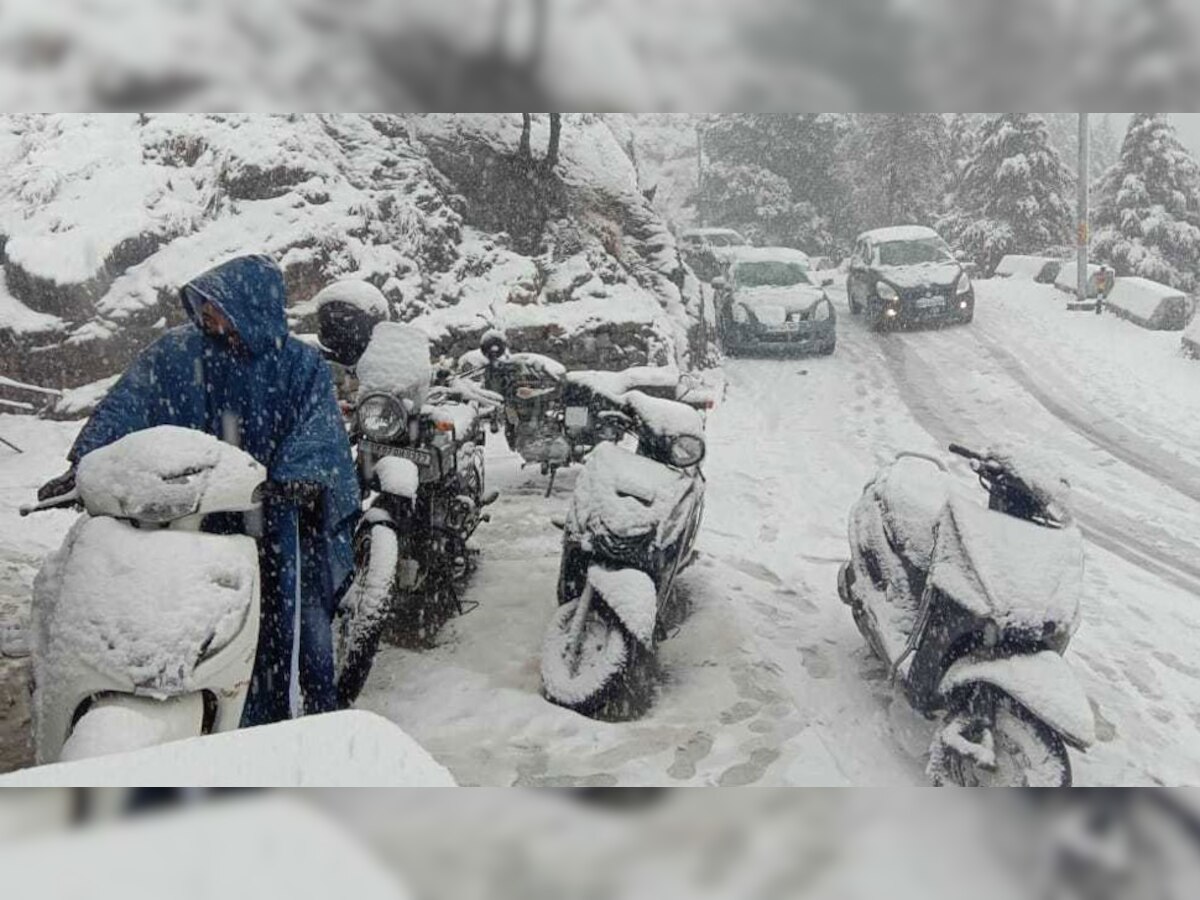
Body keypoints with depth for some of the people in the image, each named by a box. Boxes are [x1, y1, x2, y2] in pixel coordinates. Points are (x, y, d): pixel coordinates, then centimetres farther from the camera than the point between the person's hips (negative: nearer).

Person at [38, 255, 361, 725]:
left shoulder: (301, 365, -2)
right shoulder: (176, 353, 1)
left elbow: (319, 427, -15)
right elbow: (126, 405, -8)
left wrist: (299, 477, -34)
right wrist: (85, 464, -22)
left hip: (276, 522, -1)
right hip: (192, 519, 1)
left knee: (299, 629, 8)